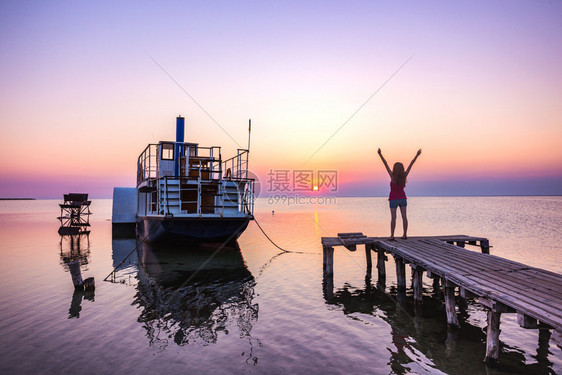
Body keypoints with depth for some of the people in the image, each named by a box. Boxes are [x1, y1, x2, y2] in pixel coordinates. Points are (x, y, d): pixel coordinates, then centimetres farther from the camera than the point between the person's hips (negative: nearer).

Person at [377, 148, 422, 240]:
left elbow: (386, 164, -18)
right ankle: (405, 235, 6)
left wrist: (380, 154, -19)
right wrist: (417, 155, 4)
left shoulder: (393, 176, -16)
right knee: (404, 217, 5)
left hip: (393, 199, -3)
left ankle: (392, 236, -6)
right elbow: (411, 164, -2)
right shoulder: (404, 176, -8)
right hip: (402, 198, 3)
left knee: (393, 218, -5)